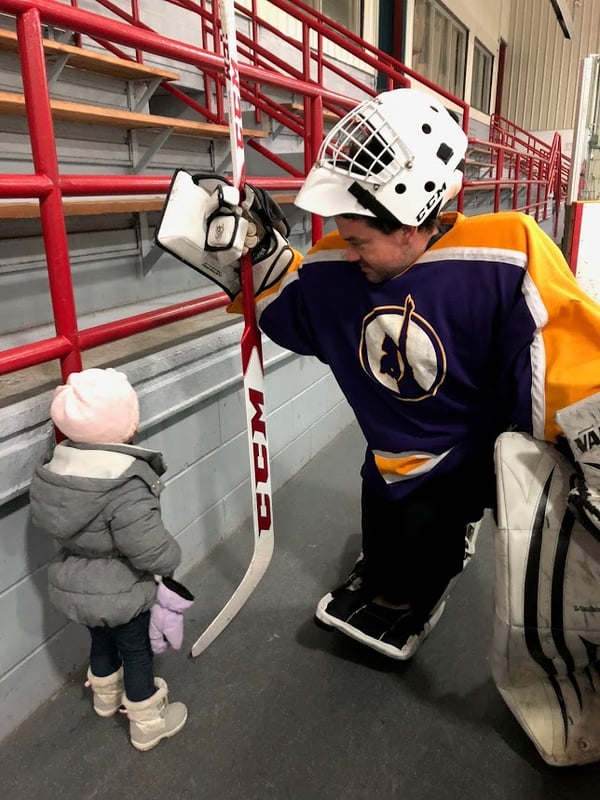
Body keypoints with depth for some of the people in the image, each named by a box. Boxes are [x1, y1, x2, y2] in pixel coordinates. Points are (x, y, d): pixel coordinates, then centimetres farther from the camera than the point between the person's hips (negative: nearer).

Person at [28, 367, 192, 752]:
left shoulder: (60, 464, -11)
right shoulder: (126, 482, -34)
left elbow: (47, 520, 3)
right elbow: (148, 547, -31)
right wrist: (171, 559, -11)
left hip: (74, 584, 7)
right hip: (120, 592, -7)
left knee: (103, 641, 30)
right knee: (137, 652, 16)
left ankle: (107, 696, 56)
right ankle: (147, 724, 36)